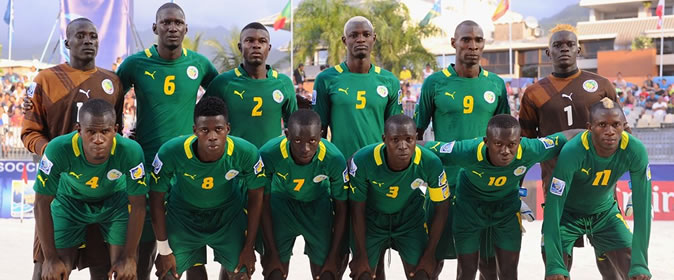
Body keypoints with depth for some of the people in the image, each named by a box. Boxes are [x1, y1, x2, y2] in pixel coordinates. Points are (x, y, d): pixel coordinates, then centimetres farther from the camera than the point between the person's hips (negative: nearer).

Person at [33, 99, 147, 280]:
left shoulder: (130, 151, -36)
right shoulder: (59, 149, -36)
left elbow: (138, 205, -21)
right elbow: (42, 203, -21)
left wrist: (129, 257, -16)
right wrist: (50, 258, -17)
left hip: (115, 201, 0)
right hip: (70, 200, 0)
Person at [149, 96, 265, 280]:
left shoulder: (246, 153, -30)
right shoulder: (171, 153, -33)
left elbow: (255, 198, -11)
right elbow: (157, 199, -16)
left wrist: (249, 247, -5)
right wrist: (164, 251, -9)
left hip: (227, 212, 1)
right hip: (183, 212, 0)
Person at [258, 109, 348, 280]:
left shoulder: (334, 159, -32)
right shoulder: (269, 154, -33)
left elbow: (341, 209, -15)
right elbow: (264, 205, -17)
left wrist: (334, 257, -9)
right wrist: (272, 253, -12)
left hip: (318, 204, 0)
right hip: (282, 203, 0)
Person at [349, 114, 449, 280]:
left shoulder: (431, 163, -29)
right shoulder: (363, 161, -32)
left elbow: (442, 206, -12)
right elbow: (357, 209, -17)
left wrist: (429, 254, -9)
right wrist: (361, 256, -11)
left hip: (410, 220, 1)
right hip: (372, 221, -1)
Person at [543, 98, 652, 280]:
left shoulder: (635, 151, -25)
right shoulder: (572, 152, -33)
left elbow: (643, 206, -21)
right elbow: (553, 207, -33)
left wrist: (639, 263, -26)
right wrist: (555, 265, -38)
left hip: (606, 212, 3)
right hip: (568, 213, -3)